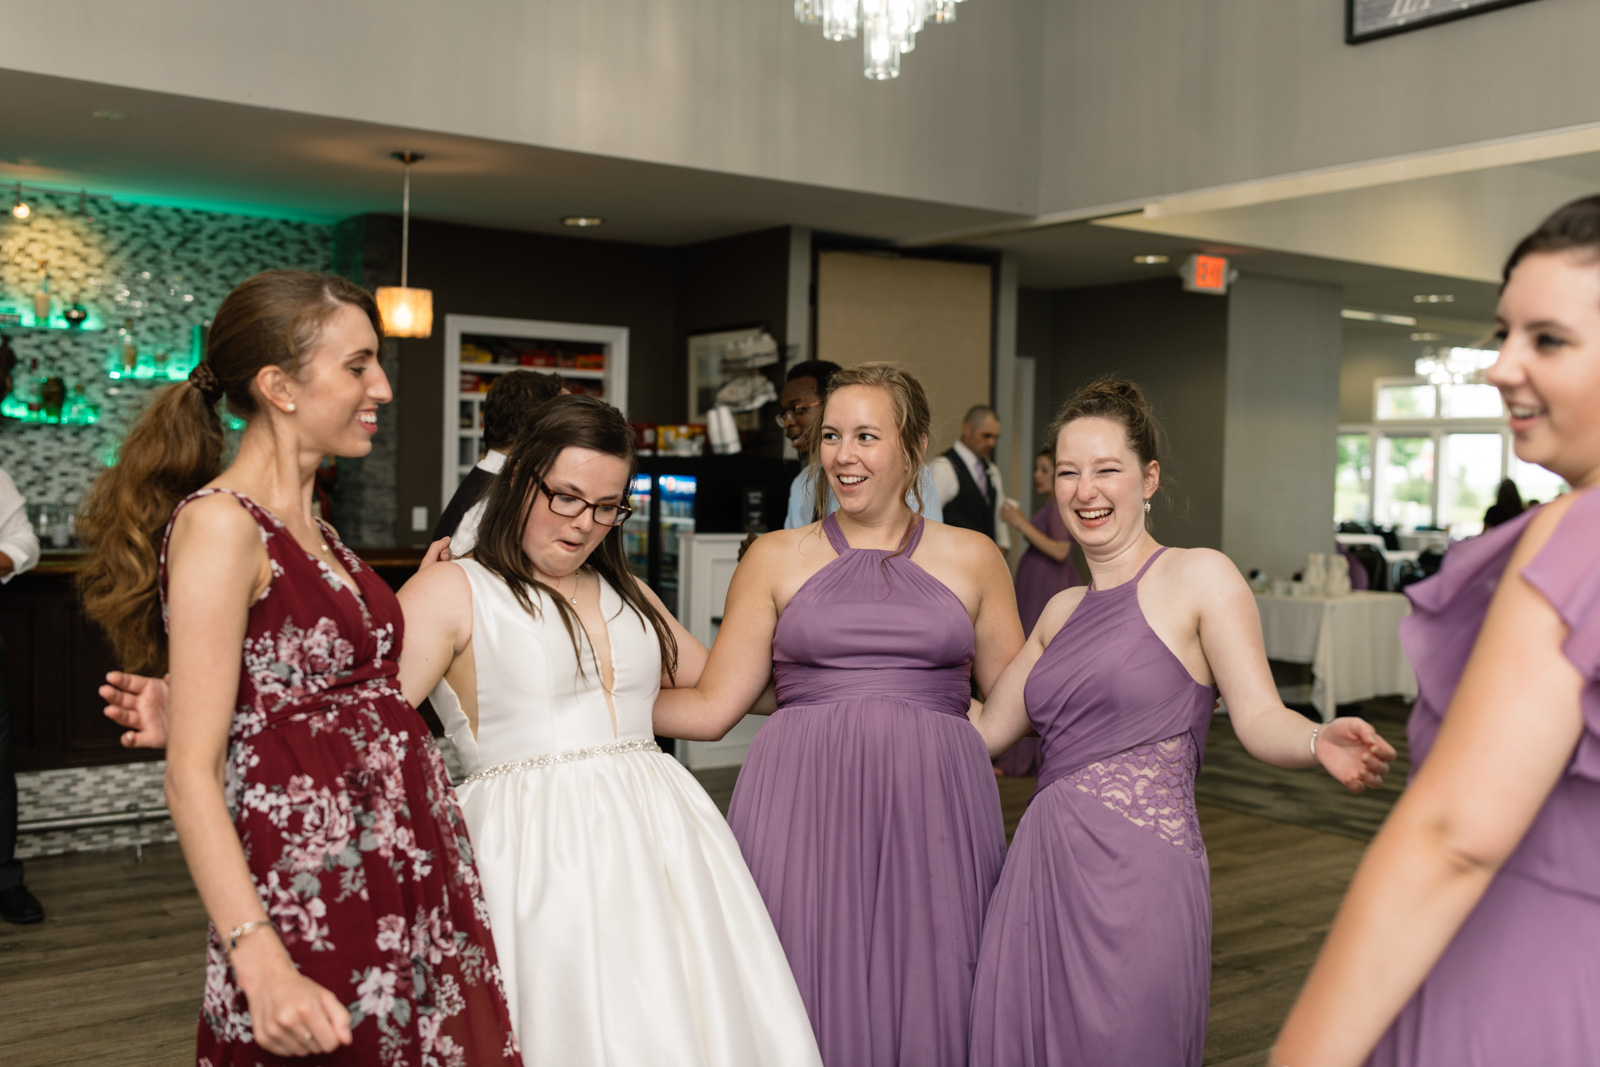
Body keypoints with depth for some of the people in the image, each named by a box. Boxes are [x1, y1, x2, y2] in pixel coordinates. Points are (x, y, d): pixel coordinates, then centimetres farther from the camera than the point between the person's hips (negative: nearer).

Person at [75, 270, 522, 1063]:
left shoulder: (311, 528, 14)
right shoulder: (220, 523, -12)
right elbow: (192, 774, -17)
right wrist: (260, 961, -24)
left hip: (406, 882, 8)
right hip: (311, 900, -8)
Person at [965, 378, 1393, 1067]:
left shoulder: (1200, 577, -2)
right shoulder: (1062, 611, 16)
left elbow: (1259, 719, -9)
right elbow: (986, 728, 20)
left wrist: (1322, 744, -29)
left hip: (1137, 874, -6)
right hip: (1044, 871, 6)